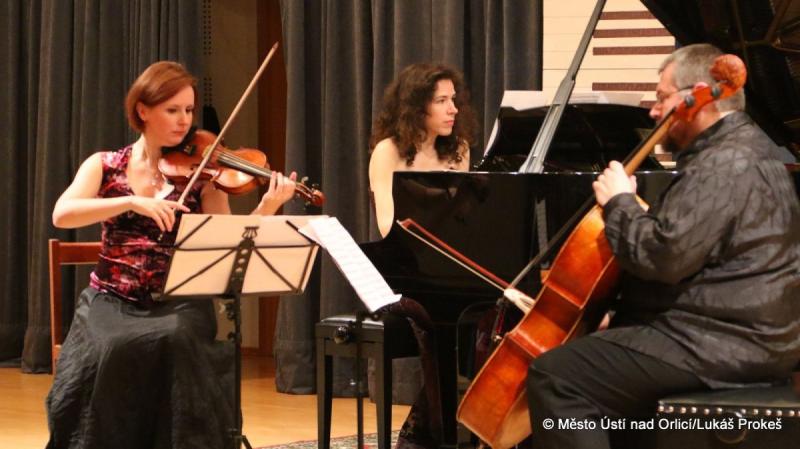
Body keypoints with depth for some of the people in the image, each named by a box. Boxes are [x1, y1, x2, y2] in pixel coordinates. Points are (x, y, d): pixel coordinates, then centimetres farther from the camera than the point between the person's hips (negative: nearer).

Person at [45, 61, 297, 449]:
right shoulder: (105, 166, 6)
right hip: (112, 301, 0)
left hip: (178, 303, 0)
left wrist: (266, 209, -22)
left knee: (176, 341, -34)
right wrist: (132, 202, -23)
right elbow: (62, 214, -12)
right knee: (110, 350, -32)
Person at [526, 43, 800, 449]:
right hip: (735, 329, 11)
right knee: (588, 352, 27)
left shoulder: (725, 165, -19)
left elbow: (662, 256, -27)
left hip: (724, 348, -11)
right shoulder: (741, 146, 17)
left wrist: (619, 203, -12)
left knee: (553, 376, -15)